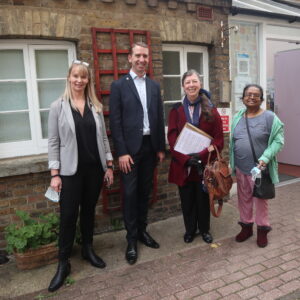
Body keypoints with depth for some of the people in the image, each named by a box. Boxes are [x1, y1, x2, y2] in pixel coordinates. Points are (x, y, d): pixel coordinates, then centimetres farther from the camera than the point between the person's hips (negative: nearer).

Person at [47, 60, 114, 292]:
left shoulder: (96, 106, 5)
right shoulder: (58, 106, -3)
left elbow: (103, 138, 8)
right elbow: (53, 142, -4)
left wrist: (109, 165, 5)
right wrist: (55, 173, -8)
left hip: (95, 168, 3)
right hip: (71, 170, -3)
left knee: (89, 211, 15)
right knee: (68, 215, 2)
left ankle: (88, 250, 33)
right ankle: (63, 263, 18)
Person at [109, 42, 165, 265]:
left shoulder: (154, 86, 11)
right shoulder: (119, 85, -3)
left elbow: (159, 119, 11)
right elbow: (115, 121, -8)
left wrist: (161, 148, 8)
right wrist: (121, 152, -14)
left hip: (150, 146, 4)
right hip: (130, 148, -4)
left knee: (145, 191, 13)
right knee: (130, 193, 2)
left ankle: (142, 230, 29)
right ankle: (132, 239, 16)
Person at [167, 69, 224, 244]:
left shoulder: (210, 110, 0)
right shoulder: (176, 110, 0)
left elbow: (219, 138, -4)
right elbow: (172, 138, -5)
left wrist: (202, 156, -16)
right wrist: (186, 158, -17)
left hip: (205, 163, 0)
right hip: (183, 164, 0)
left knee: (203, 198, 12)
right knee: (187, 199, 11)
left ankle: (204, 229, 34)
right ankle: (190, 230, 32)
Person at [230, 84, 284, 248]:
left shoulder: (270, 117, -7)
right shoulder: (237, 117, 7)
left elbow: (278, 141, -10)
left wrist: (265, 158, -23)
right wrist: (233, 164, 10)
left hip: (259, 168, -4)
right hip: (241, 168, 4)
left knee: (260, 200, 8)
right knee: (244, 199, 15)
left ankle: (262, 230, 26)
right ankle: (246, 226, 33)